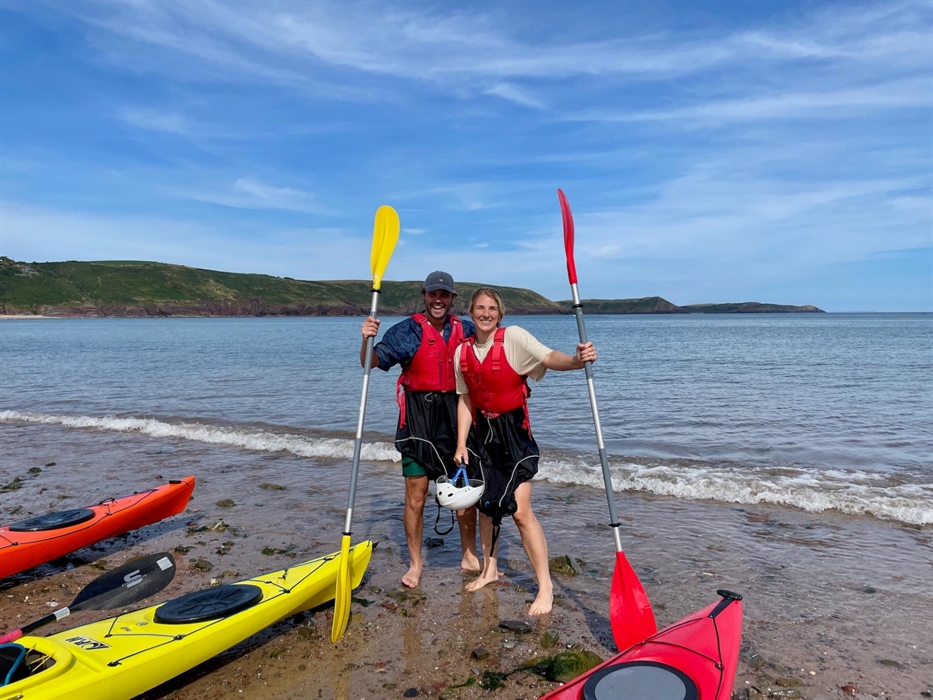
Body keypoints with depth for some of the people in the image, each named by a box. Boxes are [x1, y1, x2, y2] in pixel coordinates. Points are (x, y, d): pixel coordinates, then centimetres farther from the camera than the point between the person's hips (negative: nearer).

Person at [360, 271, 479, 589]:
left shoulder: (465, 330, 5)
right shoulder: (407, 330, -5)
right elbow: (372, 362, -8)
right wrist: (367, 340, -27)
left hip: (455, 416, 3)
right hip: (418, 416, -3)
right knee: (415, 495, 1)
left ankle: (469, 556, 30)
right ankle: (415, 564, 19)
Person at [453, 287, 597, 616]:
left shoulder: (513, 337, -12)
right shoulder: (462, 352, 3)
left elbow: (548, 357, -28)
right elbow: (465, 400, 7)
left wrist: (576, 360, -49)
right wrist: (461, 444, 4)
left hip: (513, 430, -5)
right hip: (481, 431, 5)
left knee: (520, 510, -10)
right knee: (485, 504, 16)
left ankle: (545, 586, 4)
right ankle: (490, 569, 36)